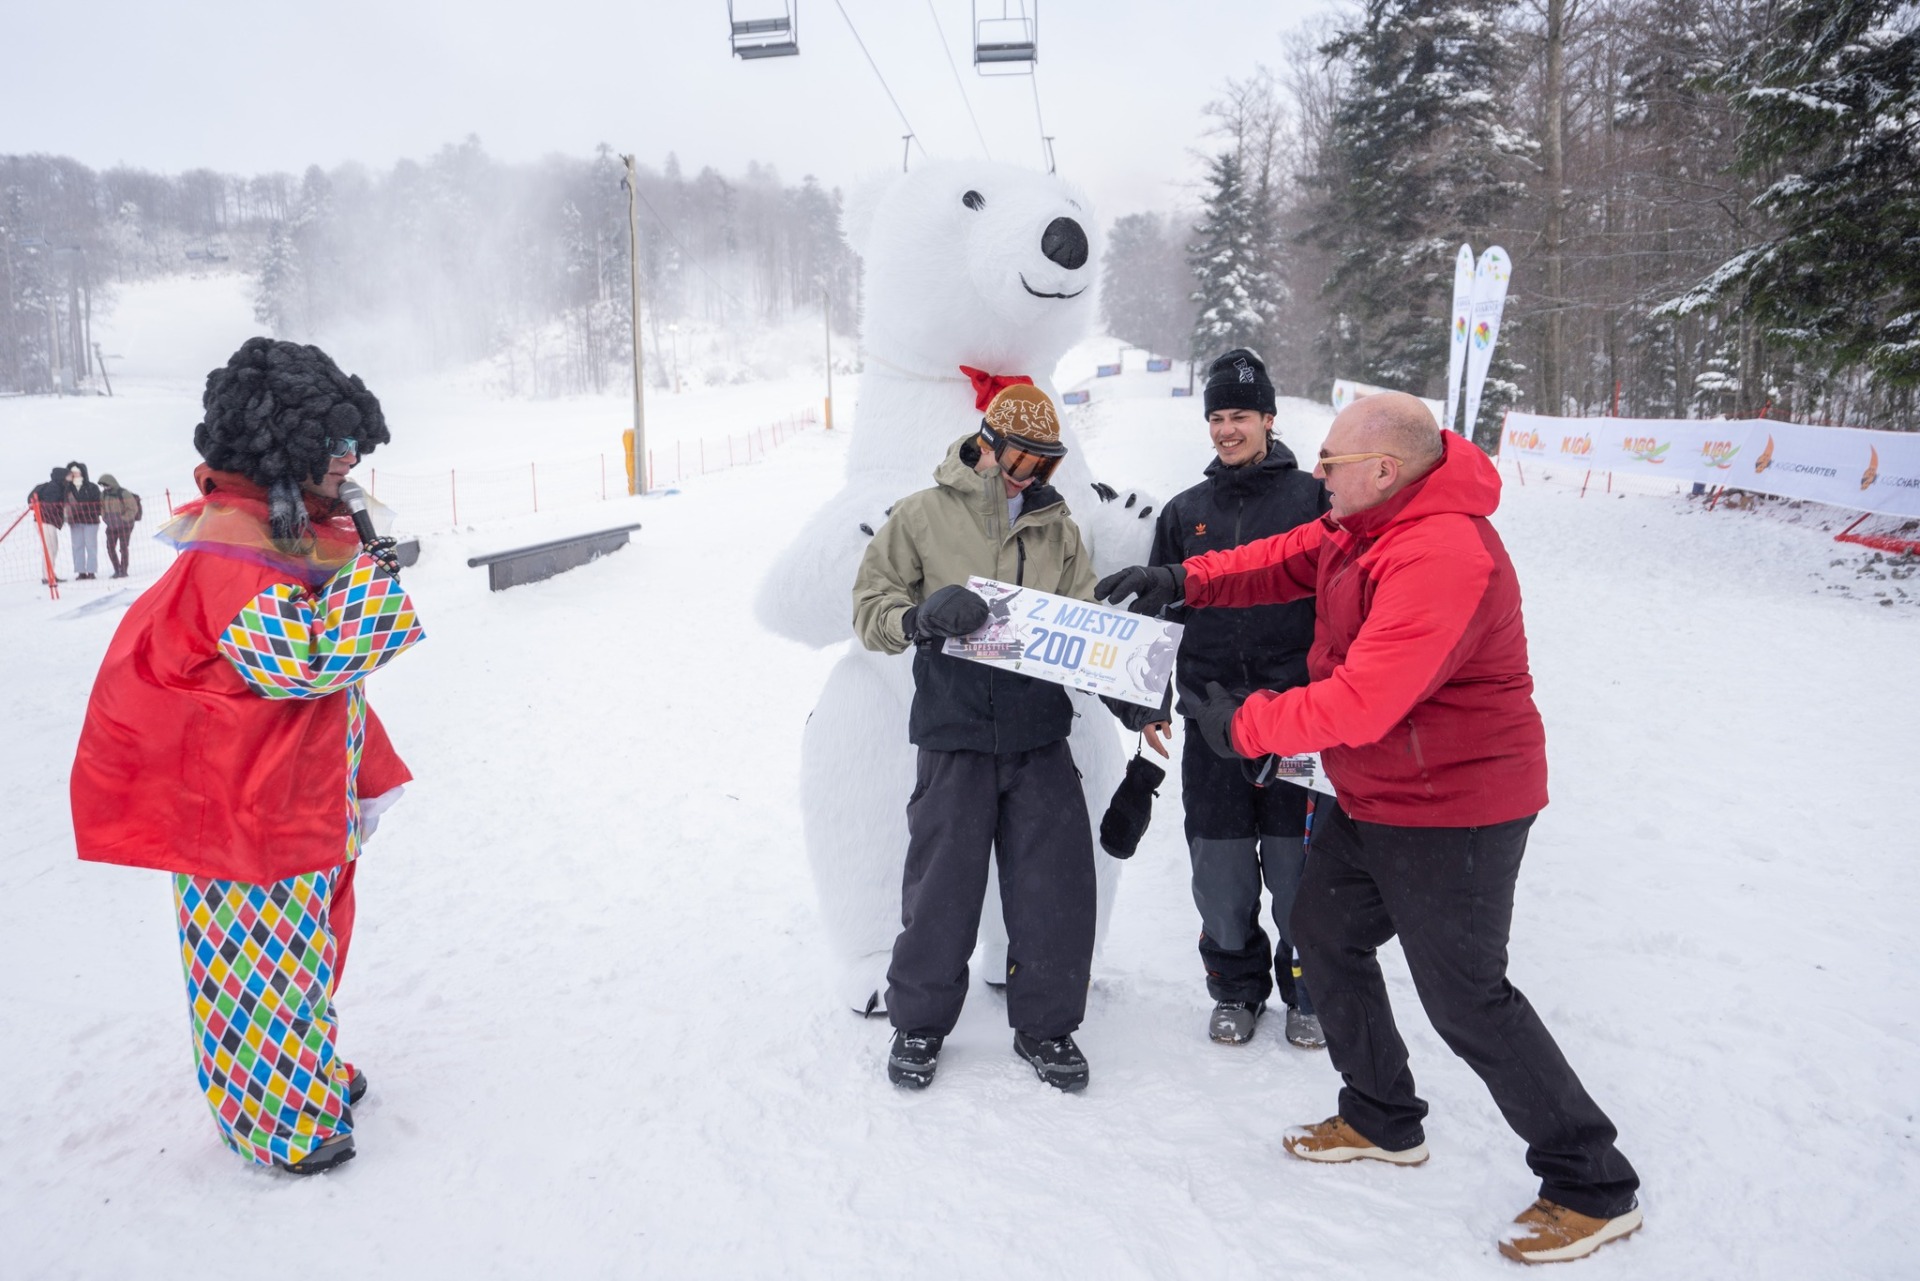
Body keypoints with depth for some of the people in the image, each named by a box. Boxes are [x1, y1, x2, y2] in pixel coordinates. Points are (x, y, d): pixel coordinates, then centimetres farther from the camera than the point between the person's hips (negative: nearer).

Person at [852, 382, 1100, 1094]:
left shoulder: (1057, 528, 12)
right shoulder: (921, 516, 2)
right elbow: (870, 607, 0)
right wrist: (919, 616, -21)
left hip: (1040, 735, 3)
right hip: (953, 737, -3)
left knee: (1056, 887, 5)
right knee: (941, 885, 4)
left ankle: (1046, 1023, 25)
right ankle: (920, 1021, 25)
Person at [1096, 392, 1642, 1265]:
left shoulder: (1443, 556, -30)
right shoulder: (1366, 523, 2)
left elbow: (1361, 701, -33)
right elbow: (1286, 562, 12)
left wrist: (1242, 726, -21)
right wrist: (1182, 581, -2)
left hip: (1453, 811, -10)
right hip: (1374, 798, 10)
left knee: (1465, 998, -3)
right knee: (1323, 931, 19)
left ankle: (1594, 1189, 16)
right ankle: (1383, 1123, 36)